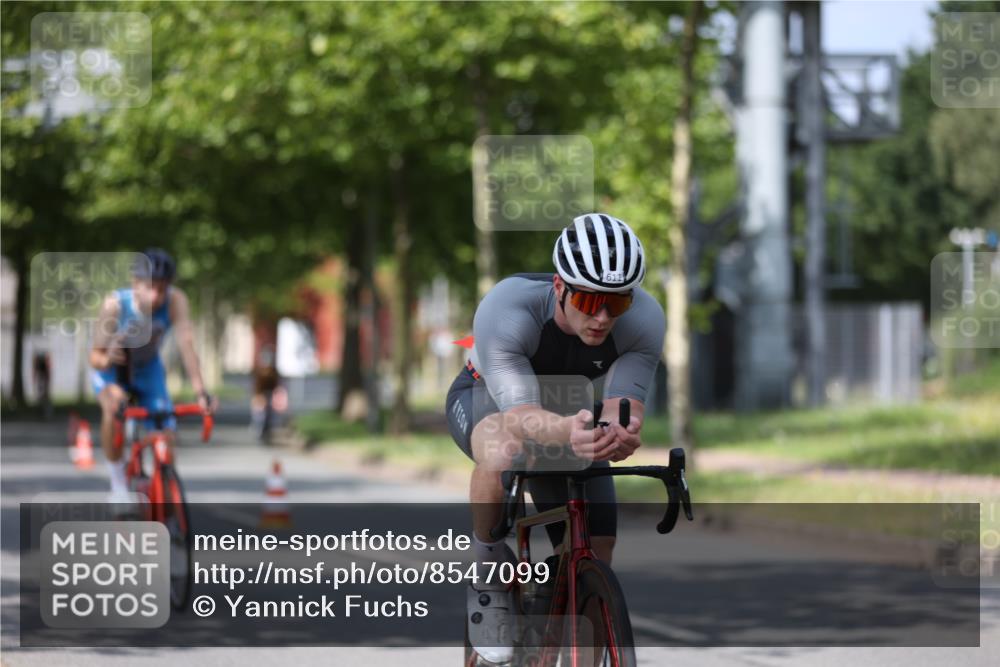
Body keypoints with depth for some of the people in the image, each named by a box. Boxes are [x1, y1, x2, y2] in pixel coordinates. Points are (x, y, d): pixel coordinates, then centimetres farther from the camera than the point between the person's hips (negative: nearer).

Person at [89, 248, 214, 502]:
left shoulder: (175, 300, -32)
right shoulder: (115, 304, -35)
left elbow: (186, 344, -39)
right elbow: (95, 355, -33)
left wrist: (200, 392, -50)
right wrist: (107, 359, -57)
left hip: (148, 369, 2)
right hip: (112, 370, -2)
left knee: (167, 437, -10)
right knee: (113, 410, -33)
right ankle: (118, 483, -16)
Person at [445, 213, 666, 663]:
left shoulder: (644, 319, -30)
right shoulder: (505, 309, -40)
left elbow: (623, 402, -34)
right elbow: (519, 415, -47)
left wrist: (623, 433, -59)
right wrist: (567, 431, -69)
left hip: (571, 415, 4)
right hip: (487, 397, -4)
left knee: (595, 556, -8)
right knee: (505, 453, -40)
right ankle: (488, 566, -13)